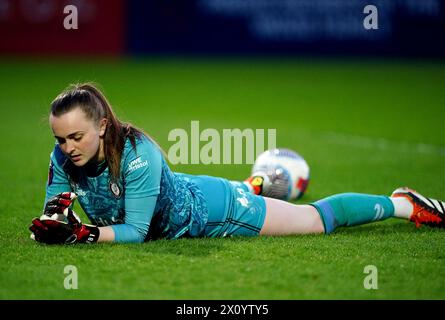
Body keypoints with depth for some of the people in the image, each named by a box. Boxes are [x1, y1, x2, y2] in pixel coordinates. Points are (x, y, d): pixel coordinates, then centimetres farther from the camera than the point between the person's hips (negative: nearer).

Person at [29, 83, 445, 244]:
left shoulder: (137, 153, -39)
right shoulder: (64, 157, -22)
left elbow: (135, 230, -37)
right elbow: (52, 214, -15)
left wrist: (82, 234, -48)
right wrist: (55, 217, -37)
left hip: (206, 208, -6)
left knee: (317, 219, 10)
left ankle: (402, 204, 29)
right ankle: (252, 188, 71)